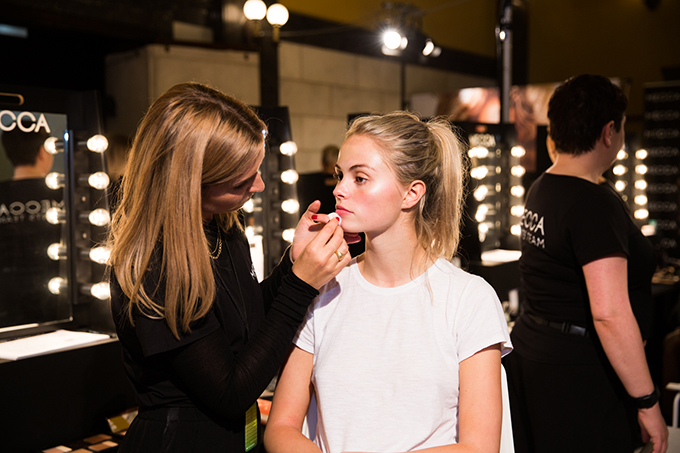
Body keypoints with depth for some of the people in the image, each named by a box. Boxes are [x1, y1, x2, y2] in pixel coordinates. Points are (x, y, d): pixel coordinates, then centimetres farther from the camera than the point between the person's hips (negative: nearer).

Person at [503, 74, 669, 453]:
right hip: (577, 375, -9)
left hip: (530, 351, 9)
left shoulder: (541, 188, 9)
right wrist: (648, 403, -19)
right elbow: (609, 314, -26)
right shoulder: (595, 204, -20)